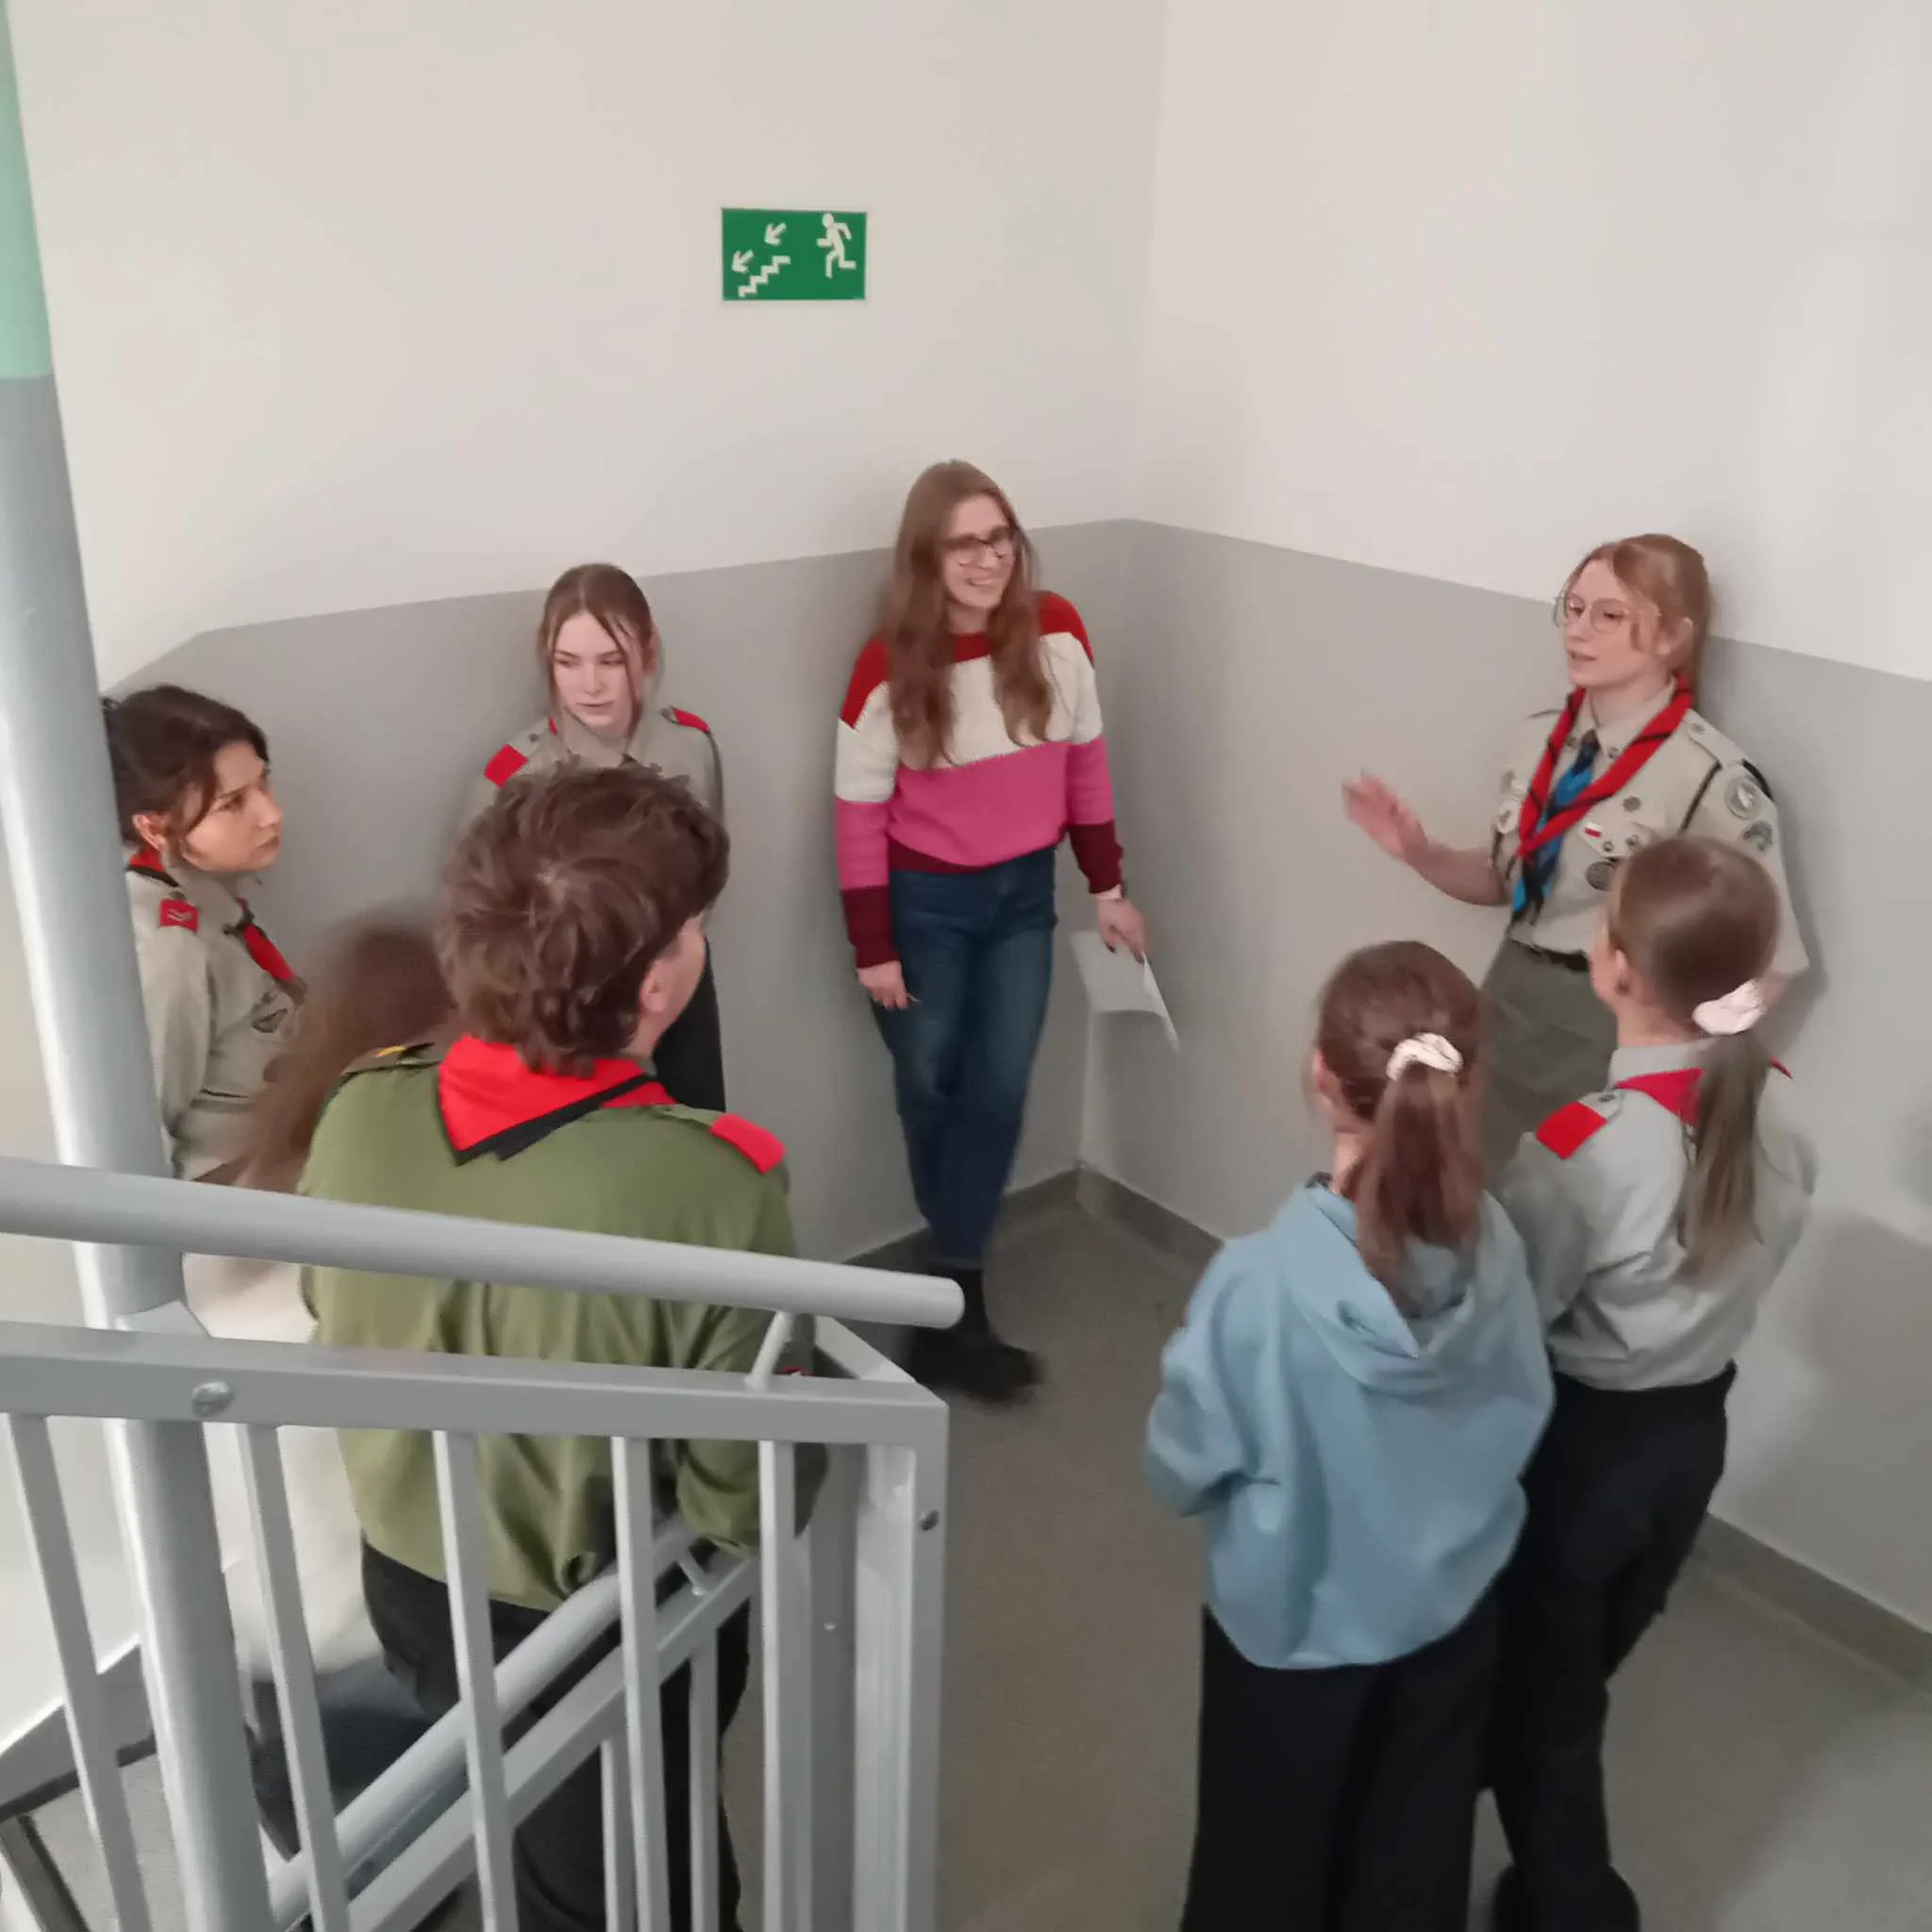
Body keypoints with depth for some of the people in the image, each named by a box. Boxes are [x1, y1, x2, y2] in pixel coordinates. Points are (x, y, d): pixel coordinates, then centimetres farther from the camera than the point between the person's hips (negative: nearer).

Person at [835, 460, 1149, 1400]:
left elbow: (1084, 760, 3)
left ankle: (950, 1306, 15)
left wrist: (1107, 888, 6)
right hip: (925, 902, -2)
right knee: (931, 1092, 10)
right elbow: (860, 812, -11)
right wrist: (873, 948, -10)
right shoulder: (889, 667, -15)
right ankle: (962, 1300, 29)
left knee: (998, 1094, 4)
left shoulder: (1056, 632, -8)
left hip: (1024, 894, 3)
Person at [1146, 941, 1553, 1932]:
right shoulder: (1494, 1246, -20)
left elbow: (1179, 1471, -19)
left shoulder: (1260, 1281, -34)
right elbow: (1522, 1421, -3)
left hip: (1294, 1629, -3)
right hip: (1451, 1612, 4)